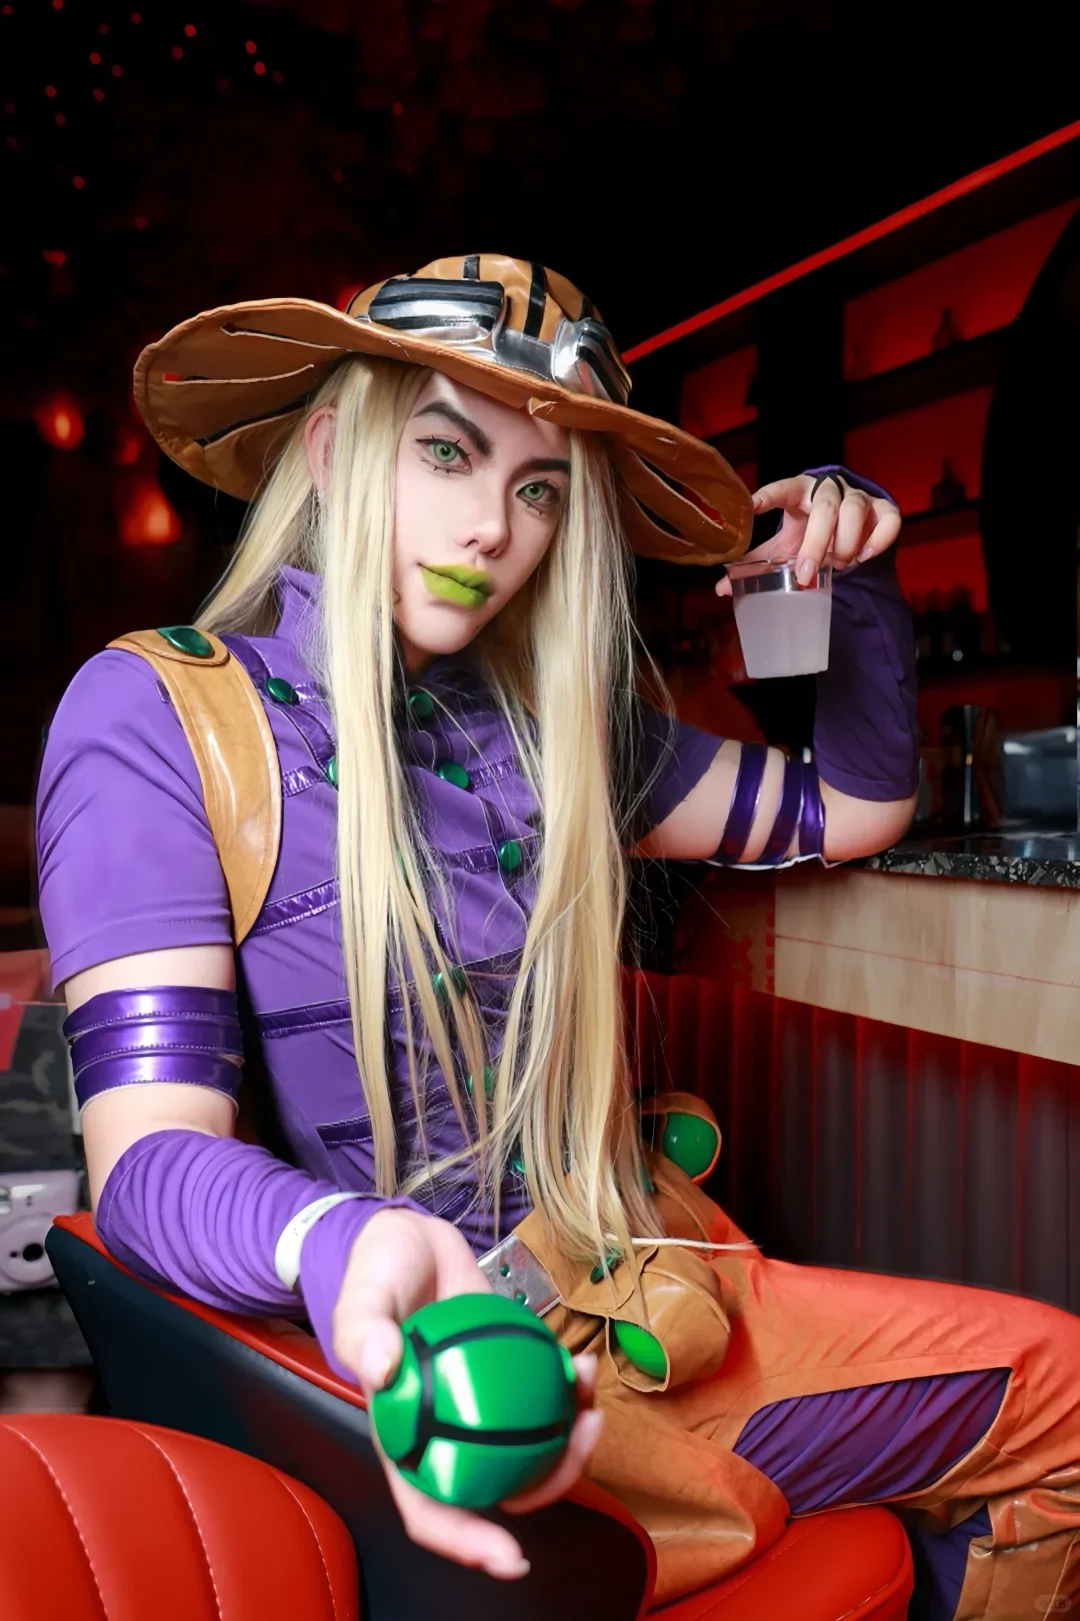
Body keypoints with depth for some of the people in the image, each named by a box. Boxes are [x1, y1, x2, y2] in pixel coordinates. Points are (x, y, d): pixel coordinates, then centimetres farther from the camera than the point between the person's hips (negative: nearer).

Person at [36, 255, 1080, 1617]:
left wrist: (859, 577, 2)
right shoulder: (154, 713, -10)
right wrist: (342, 1249, -39)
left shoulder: (548, 727, 5)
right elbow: (152, 1152, -19)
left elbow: (851, 807, 17)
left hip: (626, 1298, 6)